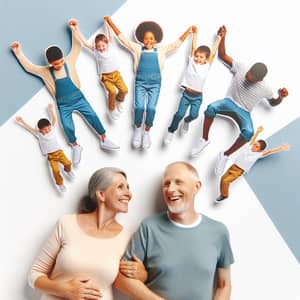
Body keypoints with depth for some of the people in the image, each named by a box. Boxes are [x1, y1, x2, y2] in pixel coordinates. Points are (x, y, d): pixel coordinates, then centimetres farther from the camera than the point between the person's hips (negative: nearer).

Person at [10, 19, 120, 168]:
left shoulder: (69, 62, -6)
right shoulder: (45, 71, -5)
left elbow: (77, 46, -5)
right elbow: (28, 66, 1)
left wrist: (73, 29, -13)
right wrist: (18, 52, -3)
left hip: (78, 98, 0)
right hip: (63, 105, 0)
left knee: (93, 116, -5)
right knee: (68, 127, -8)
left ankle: (104, 140, 10)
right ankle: (75, 147, 19)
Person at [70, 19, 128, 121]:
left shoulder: (110, 47, 5)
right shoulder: (95, 50, -1)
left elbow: (110, 36, 2)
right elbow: (84, 42, -4)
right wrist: (77, 30, -7)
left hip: (116, 73, 3)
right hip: (105, 76, -3)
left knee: (124, 90, -17)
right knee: (112, 91, -27)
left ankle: (119, 100, 18)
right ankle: (111, 110, -5)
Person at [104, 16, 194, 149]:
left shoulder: (161, 50, 11)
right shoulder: (137, 49, 10)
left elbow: (177, 43, 11)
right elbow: (122, 38, 12)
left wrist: (188, 31, 5)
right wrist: (111, 22, 11)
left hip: (155, 83, 0)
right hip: (140, 82, 0)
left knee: (151, 107, -17)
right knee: (139, 106, -18)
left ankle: (147, 131, 6)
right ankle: (138, 128, 9)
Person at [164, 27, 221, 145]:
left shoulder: (207, 66, -1)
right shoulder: (191, 62, 1)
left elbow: (213, 53, 1)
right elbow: (193, 47, 3)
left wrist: (218, 39, 4)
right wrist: (195, 34, 6)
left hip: (197, 96, 0)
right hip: (186, 94, 0)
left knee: (194, 115, -9)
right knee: (180, 114, -9)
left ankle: (186, 121, 28)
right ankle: (171, 131, 10)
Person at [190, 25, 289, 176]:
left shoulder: (265, 89, -14)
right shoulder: (241, 68, -13)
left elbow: (273, 103, 6)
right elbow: (223, 56, -5)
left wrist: (280, 98, -17)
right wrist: (222, 37, -17)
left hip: (244, 112, -1)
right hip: (229, 102, 1)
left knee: (249, 132, -34)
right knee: (211, 107, -35)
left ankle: (225, 155, -14)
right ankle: (204, 139, -16)